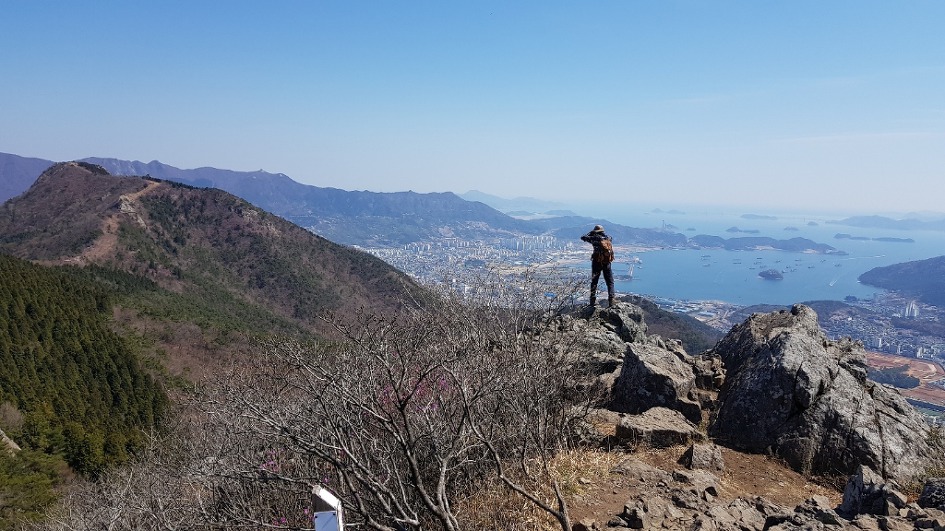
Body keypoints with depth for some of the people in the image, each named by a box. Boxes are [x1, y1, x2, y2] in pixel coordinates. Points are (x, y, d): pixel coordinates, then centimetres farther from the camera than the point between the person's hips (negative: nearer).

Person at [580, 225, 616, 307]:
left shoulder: (595, 238, -5)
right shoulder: (608, 238, 6)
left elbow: (583, 237, 4)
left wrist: (590, 233, 15)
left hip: (597, 262, -2)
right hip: (607, 263, 2)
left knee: (594, 281, 8)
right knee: (610, 282, 9)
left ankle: (593, 300, 4)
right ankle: (611, 300, -2)